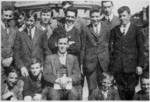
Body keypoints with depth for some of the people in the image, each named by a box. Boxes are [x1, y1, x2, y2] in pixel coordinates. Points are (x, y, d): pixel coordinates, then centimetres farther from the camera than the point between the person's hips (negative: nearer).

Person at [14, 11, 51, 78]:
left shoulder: (42, 34, 7)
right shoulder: (20, 34, 9)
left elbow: (46, 51, 8)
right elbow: (16, 53, 5)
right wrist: (21, 67, -8)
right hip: (25, 69, 0)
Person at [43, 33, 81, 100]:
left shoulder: (73, 58, 20)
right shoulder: (50, 58, 17)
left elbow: (78, 76, 8)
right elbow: (46, 75, 4)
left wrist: (68, 79, -14)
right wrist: (58, 80, -16)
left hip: (70, 87, 1)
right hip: (55, 87, -1)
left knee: (74, 95, -34)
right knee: (54, 96, -35)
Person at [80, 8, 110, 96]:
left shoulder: (106, 28, 6)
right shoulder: (86, 29, 4)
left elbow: (109, 45, 7)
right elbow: (83, 47, 6)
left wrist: (109, 61, 2)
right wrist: (81, 63, 4)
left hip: (103, 62, 1)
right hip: (90, 62, -1)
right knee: (92, 89, 2)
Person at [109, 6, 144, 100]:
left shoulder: (136, 30, 4)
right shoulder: (114, 30, 11)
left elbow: (141, 49, 3)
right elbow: (111, 47, 9)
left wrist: (140, 65, -3)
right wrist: (111, 64, 2)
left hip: (131, 66, -2)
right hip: (117, 66, 2)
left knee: (130, 89, 1)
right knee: (121, 89, 3)